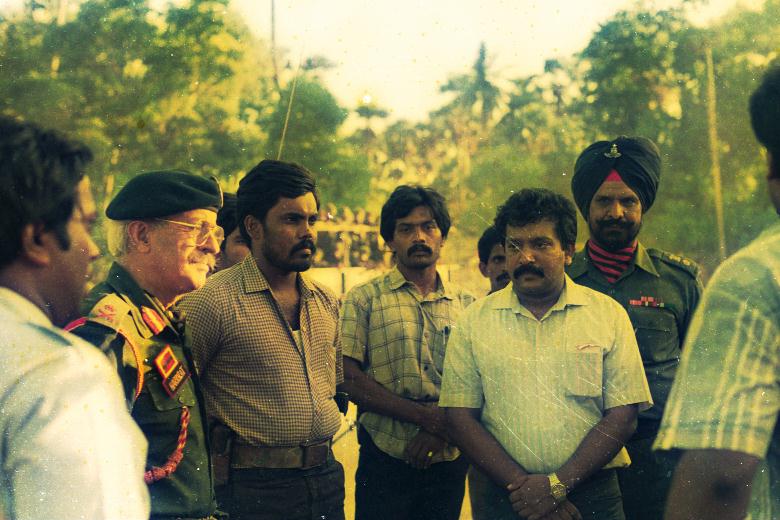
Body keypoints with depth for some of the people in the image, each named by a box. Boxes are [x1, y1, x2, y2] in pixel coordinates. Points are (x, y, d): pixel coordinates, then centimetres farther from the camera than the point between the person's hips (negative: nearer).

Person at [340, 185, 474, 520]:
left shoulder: (466, 305, 10)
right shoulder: (364, 299, 1)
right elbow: (350, 380, -9)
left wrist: (442, 430, -14)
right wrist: (427, 416, -15)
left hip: (449, 462, 3)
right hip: (384, 458, -3)